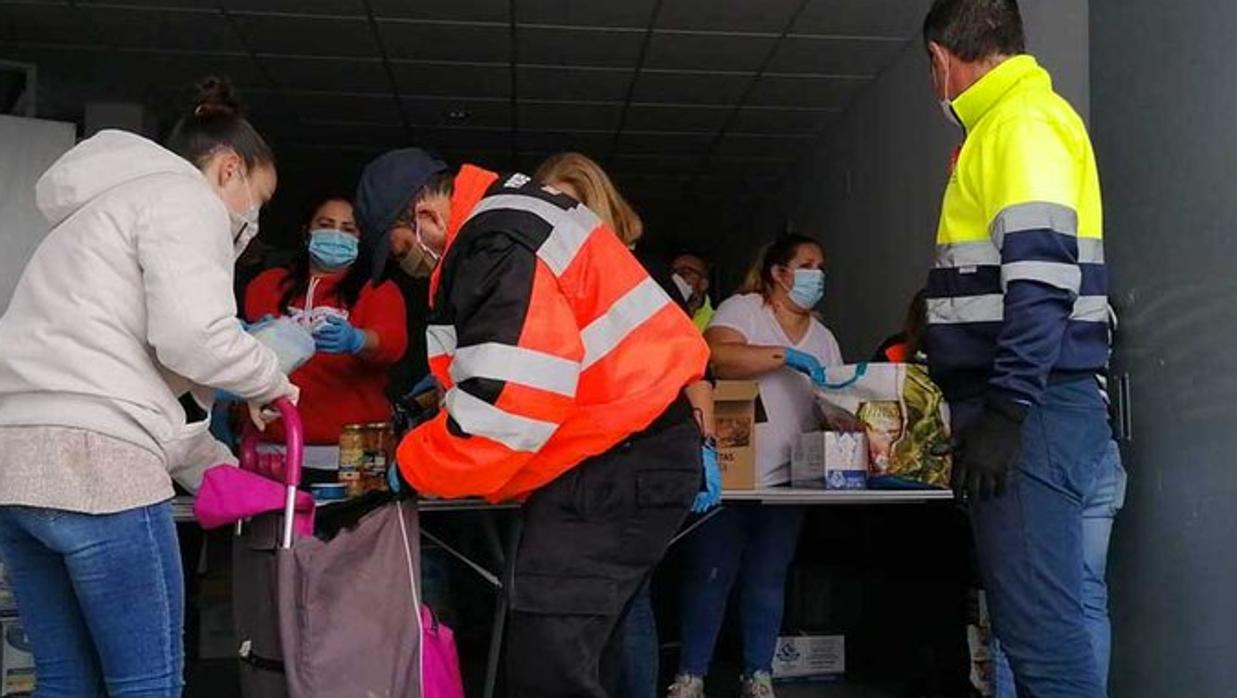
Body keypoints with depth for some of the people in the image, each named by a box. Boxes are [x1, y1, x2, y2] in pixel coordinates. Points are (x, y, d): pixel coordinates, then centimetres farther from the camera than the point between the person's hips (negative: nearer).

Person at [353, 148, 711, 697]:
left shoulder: (498, 246, -17)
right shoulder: (508, 216, 18)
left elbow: (505, 400, -24)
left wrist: (413, 466, -10)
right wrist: (448, 383, 16)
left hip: (618, 461, -11)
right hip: (632, 448, 11)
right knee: (566, 650, 15)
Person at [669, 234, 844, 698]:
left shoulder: (823, 339, 15)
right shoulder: (742, 310, -3)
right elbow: (717, 356, -23)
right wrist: (788, 356, -25)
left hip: (787, 480, 5)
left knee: (768, 583, 9)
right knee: (711, 577, 1)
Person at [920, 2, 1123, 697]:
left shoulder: (1020, 119, -8)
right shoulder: (1031, 115, 22)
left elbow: (1041, 270, -20)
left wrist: (1004, 411, -23)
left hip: (1032, 412, -10)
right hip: (1051, 408, 10)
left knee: (1043, 634, -9)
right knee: (1065, 616, 11)